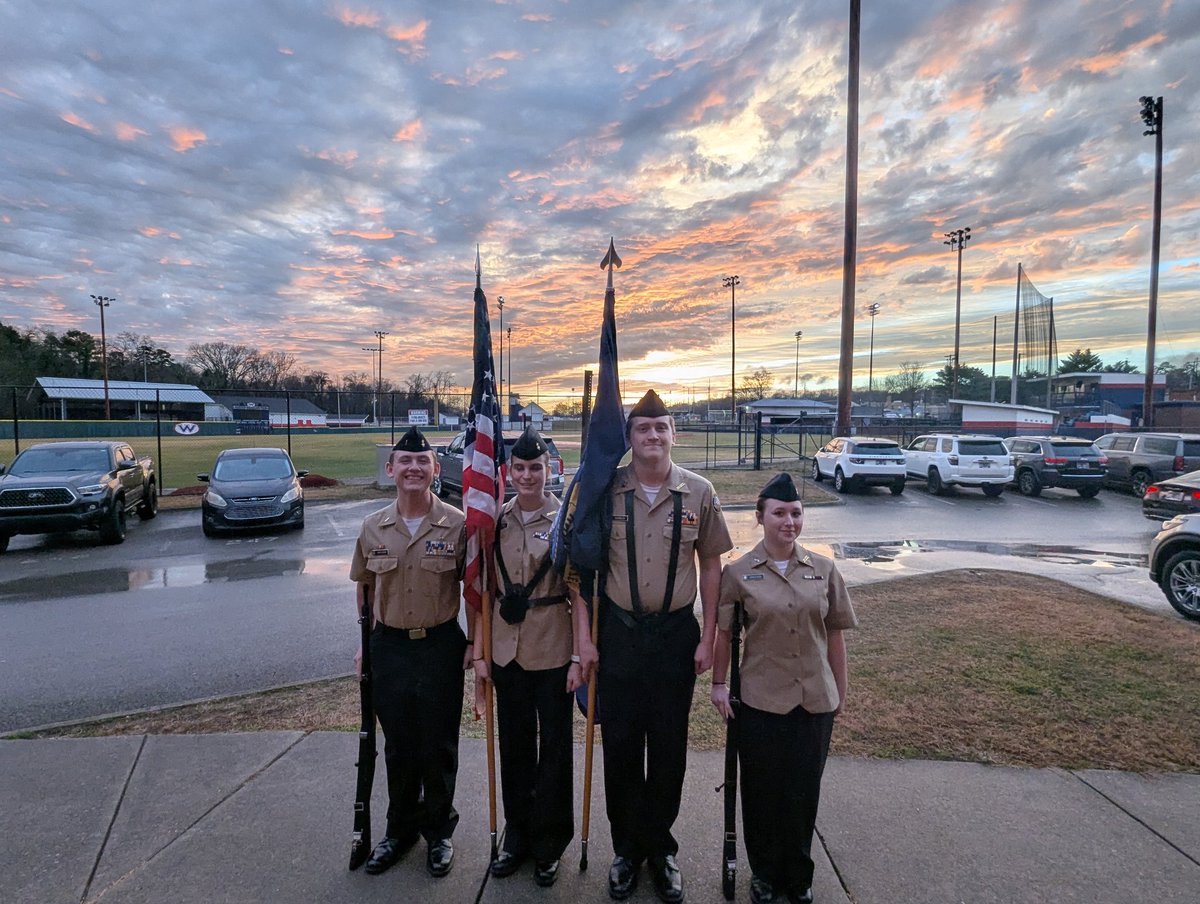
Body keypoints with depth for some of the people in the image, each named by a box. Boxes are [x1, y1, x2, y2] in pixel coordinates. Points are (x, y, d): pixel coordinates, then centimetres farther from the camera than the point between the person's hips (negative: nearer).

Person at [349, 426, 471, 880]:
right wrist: (365, 642, 10)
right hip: (389, 647, 3)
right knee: (398, 747, 17)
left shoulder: (458, 525, -10)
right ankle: (400, 828, 39)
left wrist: (474, 642, -3)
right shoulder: (373, 527, 0)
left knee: (438, 747, 11)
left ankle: (438, 831, 34)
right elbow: (364, 588, 11)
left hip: (441, 646, -2)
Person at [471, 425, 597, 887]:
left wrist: (580, 653, -12)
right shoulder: (496, 520, 2)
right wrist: (480, 653, 3)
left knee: (554, 747, 11)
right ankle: (517, 836, 37)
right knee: (514, 745, 16)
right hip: (507, 649, 3)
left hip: (553, 649, -3)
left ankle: (549, 844, 32)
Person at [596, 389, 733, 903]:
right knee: (620, 745, 11)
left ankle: (660, 849, 35)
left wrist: (707, 639, -1)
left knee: (669, 746, 13)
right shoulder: (606, 491, -5)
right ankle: (627, 849, 34)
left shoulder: (699, 493, -4)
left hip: (676, 633, 0)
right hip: (619, 633, 0)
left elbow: (710, 566, 2)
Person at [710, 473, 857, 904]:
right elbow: (723, 632, 0)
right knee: (761, 791, 13)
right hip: (760, 700, -2)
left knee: (804, 792, 14)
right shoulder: (738, 572, -7)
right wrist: (719, 684, 0)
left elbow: (834, 634, 5)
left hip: (815, 701, 2)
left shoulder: (823, 569, -1)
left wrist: (840, 690, 9)